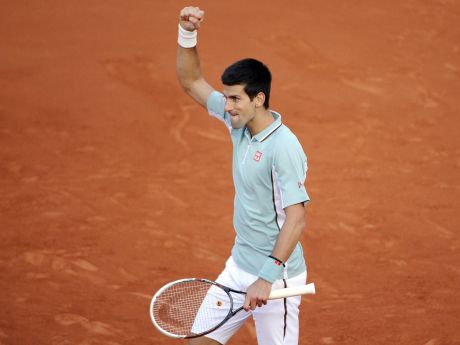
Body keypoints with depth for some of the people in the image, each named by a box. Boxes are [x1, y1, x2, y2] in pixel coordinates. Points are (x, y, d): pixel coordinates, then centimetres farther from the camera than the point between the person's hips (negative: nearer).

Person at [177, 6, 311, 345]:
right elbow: (192, 82, 11)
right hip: (239, 266, 8)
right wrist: (187, 33, -5)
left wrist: (267, 278, -31)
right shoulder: (240, 123, 1)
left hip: (275, 279, -8)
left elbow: (296, 218, -27)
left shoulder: (284, 148, -23)